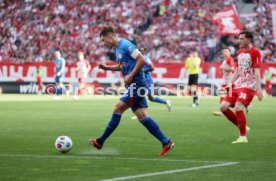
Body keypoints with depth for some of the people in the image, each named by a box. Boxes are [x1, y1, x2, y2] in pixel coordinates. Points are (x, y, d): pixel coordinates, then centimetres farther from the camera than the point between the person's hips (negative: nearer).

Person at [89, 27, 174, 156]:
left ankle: (100, 142, 1)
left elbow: (142, 60, -19)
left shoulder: (125, 45, -13)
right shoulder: (118, 48, 17)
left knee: (117, 109, -7)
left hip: (136, 84, -10)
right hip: (133, 86, 10)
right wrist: (107, 68, 17)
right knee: (142, 116, 4)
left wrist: (131, 76, -18)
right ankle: (166, 143, 3)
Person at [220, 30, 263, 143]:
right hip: (237, 85, 8)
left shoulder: (255, 52, -9)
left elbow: (257, 72, -16)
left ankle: (243, 137, -14)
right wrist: (231, 83, 14)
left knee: (238, 107, -24)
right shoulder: (240, 52, 15)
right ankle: (241, 127, 14)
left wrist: (258, 88, -21)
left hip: (248, 86, -8)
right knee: (223, 107, -1)